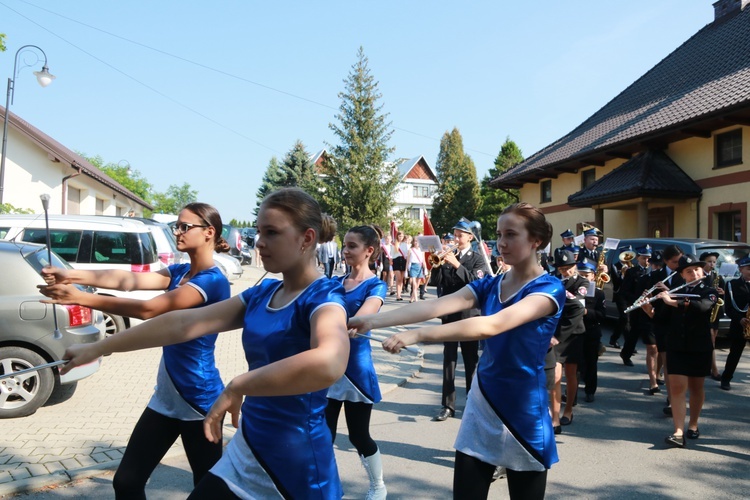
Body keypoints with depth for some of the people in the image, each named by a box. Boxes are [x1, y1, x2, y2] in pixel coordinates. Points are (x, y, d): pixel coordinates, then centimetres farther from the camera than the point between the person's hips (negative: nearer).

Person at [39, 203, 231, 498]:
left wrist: (81, 298, -29)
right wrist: (74, 275, -21)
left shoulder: (213, 281, -19)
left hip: (199, 401, -8)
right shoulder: (179, 272, 7)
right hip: (166, 396, 8)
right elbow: (129, 280, -7)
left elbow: (149, 309, -28)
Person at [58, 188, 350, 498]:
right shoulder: (261, 295, 4)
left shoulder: (323, 298, -19)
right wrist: (98, 349, 5)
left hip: (298, 463, -6)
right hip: (246, 451, 7)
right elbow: (182, 323, 4)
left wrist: (236, 386, -33)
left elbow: (329, 364, -41)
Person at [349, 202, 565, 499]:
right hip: (481, 407, 5)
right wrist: (374, 321, -25)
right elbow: (435, 306, -12)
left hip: (523, 413, -4)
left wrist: (418, 335, -39)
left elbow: (492, 325, -31)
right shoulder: (489, 286, 3)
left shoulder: (549, 288, -15)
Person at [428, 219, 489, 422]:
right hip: (449, 314, 3)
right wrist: (436, 266, -15)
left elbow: (476, 282, -17)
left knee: (471, 360, 8)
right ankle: (448, 405, 7)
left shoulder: (477, 259, -1)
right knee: (449, 360, 3)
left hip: (469, 315, -3)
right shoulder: (448, 256, 7)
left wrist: (456, 264, -23)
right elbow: (438, 282, 1)